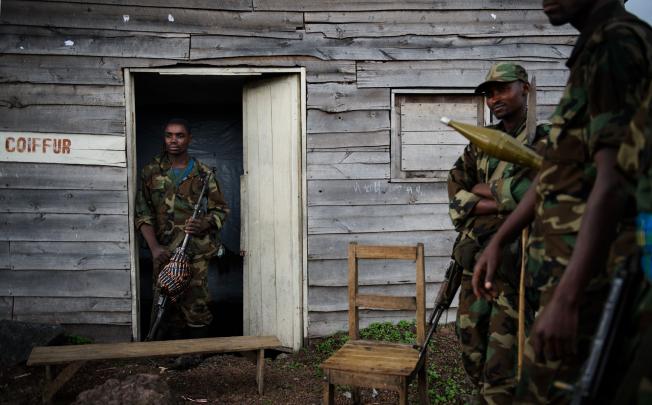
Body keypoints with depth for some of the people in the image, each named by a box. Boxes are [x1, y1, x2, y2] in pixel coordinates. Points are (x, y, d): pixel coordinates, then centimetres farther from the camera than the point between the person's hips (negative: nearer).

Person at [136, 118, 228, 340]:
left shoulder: (203, 173, 7)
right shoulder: (151, 171, 8)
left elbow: (220, 210, 10)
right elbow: (143, 214, 3)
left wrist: (204, 224, -12)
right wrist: (155, 247, -10)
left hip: (196, 252, -1)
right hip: (164, 252, 1)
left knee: (196, 306, -3)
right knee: (167, 307, 3)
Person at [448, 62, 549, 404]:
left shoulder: (545, 141, -2)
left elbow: (526, 193, -18)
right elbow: (455, 193, 7)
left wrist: (484, 190, -2)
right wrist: (499, 204, -8)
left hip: (514, 262, -6)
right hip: (475, 259, 6)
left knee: (501, 364, -5)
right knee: (472, 351, 13)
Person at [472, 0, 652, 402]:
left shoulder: (619, 45, -12)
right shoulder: (594, 50, 18)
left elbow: (613, 181, -23)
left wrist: (566, 297, -27)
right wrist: (498, 240, 19)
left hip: (592, 271, -10)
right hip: (570, 263, 10)